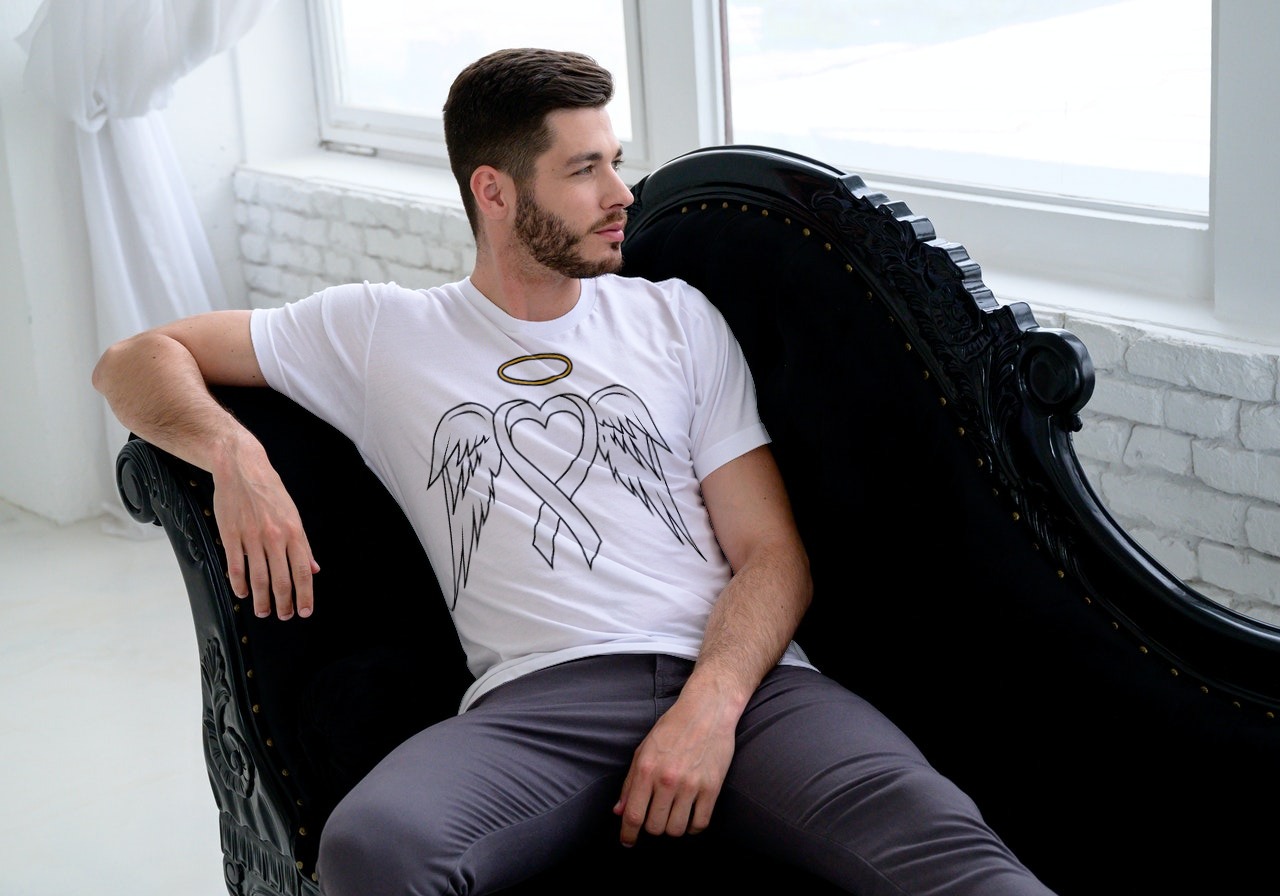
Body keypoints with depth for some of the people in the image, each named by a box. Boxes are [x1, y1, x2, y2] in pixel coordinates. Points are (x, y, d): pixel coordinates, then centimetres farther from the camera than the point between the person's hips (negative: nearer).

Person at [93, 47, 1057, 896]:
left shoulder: (678, 318, 20)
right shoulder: (381, 331, 16)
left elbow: (772, 553, 12)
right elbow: (138, 360, 20)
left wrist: (713, 704, -9)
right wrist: (235, 455, -4)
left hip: (738, 679, 1)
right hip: (541, 697, 0)